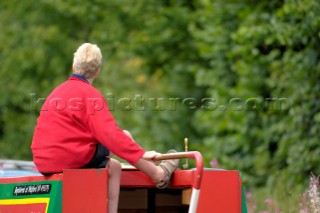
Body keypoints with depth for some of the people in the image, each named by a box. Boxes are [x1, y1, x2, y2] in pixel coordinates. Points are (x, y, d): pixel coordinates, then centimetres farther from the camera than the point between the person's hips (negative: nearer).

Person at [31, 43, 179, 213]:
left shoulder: (57, 91, 17)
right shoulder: (90, 94, -10)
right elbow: (109, 133, -17)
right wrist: (141, 154, -14)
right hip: (72, 157, -8)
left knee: (113, 166, 22)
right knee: (125, 135, 6)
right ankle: (158, 174, 20)